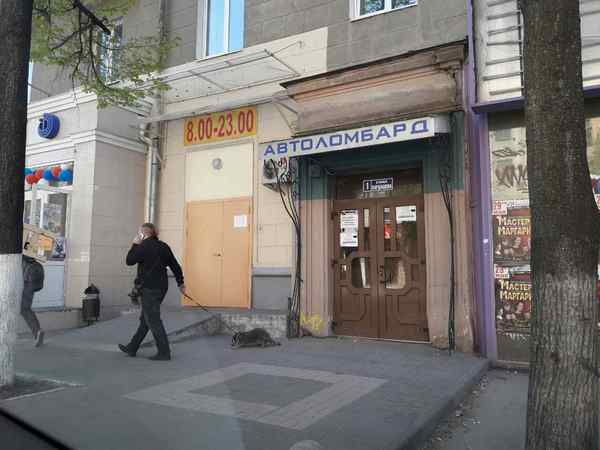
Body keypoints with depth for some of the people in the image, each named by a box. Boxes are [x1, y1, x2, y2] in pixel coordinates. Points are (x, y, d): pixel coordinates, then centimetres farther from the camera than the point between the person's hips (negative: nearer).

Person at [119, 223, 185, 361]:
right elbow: (175, 265, 10)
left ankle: (164, 352, -2)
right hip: (161, 287, 8)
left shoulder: (144, 246, -13)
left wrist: (135, 244, 4)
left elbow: (129, 261, -4)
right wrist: (181, 283, 17)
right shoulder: (163, 246, 9)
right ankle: (132, 348, 28)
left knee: (153, 321, -3)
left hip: (149, 289, -8)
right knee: (145, 319, 16)